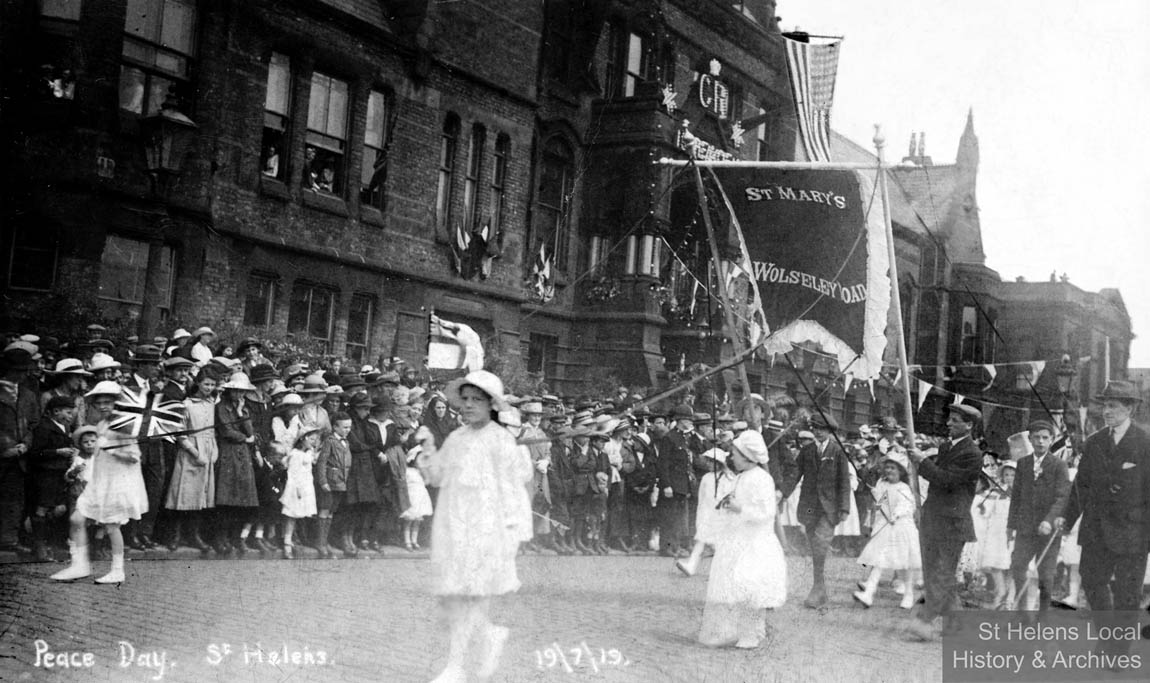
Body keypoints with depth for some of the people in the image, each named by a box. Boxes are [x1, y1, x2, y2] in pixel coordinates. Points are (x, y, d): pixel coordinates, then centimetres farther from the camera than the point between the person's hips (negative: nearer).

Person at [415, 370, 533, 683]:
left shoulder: (501, 440, -5)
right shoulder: (456, 438, 12)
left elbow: (512, 487, -5)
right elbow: (437, 477, 17)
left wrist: (513, 532, -7)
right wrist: (428, 449, 1)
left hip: (485, 526, -6)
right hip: (451, 524, 6)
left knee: (473, 596, -6)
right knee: (449, 596, 6)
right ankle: (490, 635, 29)